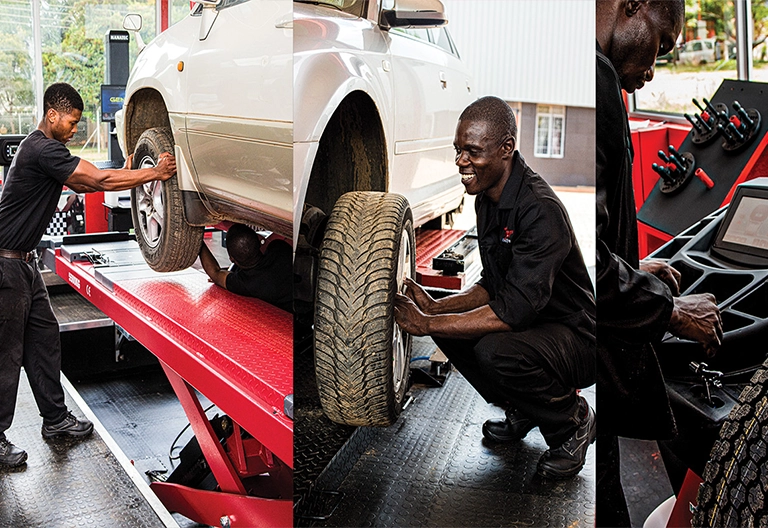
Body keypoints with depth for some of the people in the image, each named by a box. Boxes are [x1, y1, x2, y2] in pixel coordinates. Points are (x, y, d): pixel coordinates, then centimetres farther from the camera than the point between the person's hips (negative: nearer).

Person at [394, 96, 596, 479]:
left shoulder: (540, 210, -28)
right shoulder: (488, 199, 2)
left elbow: (514, 311, -33)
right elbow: (493, 287, 9)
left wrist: (428, 325, -28)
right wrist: (435, 308, -7)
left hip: (576, 338, -9)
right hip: (530, 324, 9)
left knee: (495, 352, -34)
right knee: (447, 322, -4)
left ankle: (573, 423, -2)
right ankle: (522, 411, 14)